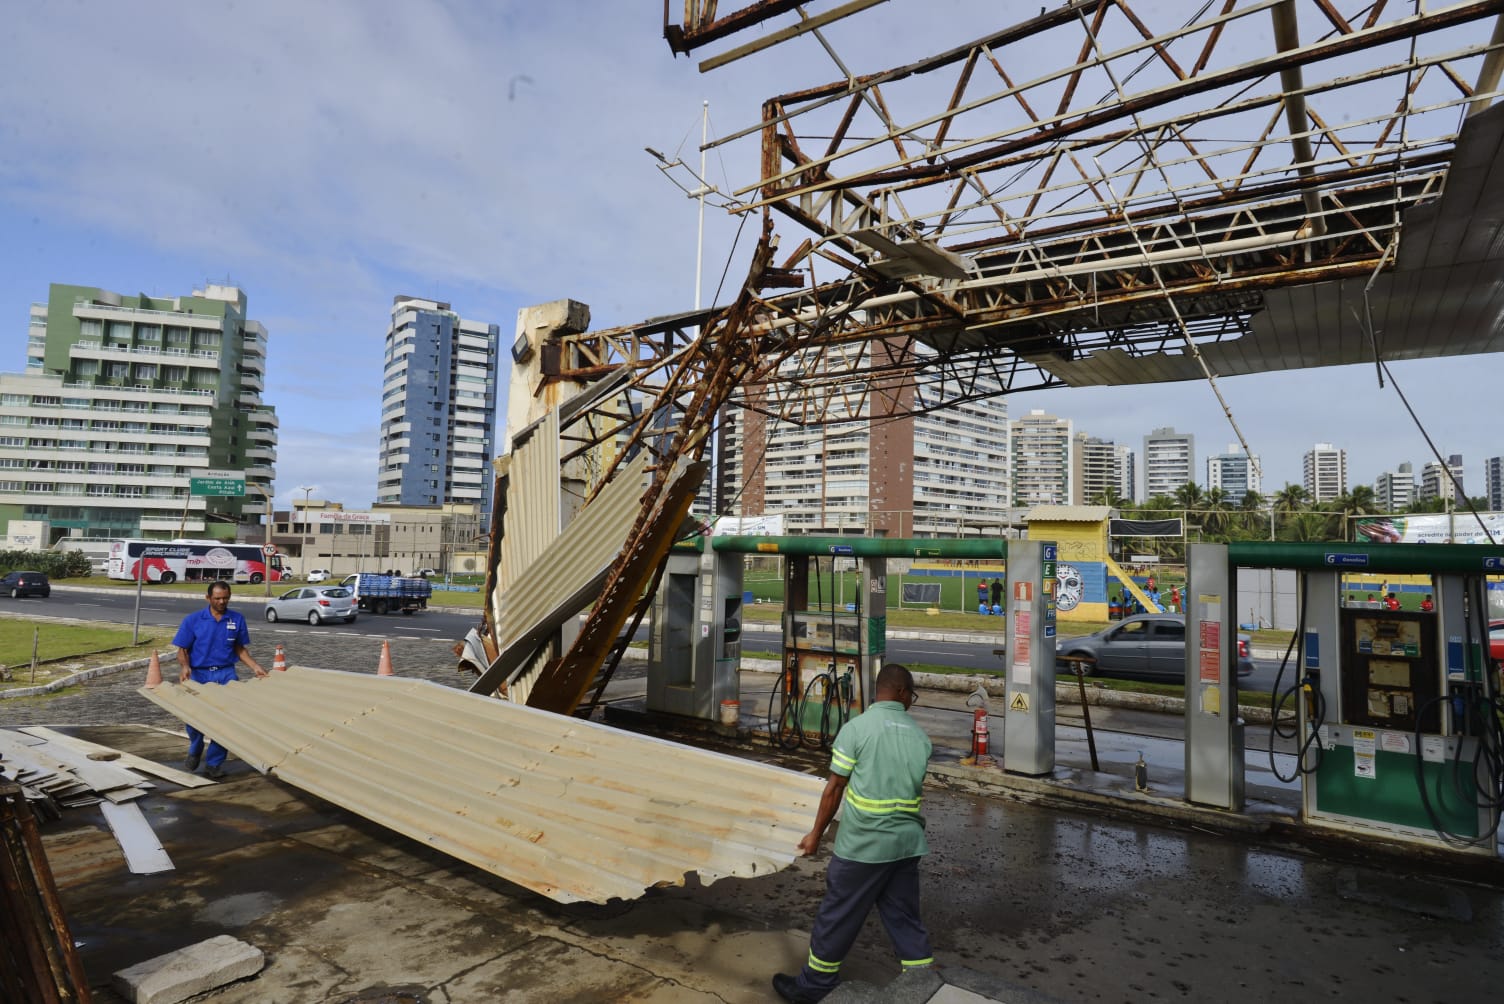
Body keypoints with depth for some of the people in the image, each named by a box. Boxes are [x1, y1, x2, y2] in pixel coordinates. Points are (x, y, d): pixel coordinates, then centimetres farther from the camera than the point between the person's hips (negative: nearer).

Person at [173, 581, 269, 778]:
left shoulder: (237, 620, 5)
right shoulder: (192, 620, 1)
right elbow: (182, 650, 2)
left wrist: (255, 667, 1)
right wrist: (185, 667, -18)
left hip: (226, 674, 1)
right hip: (199, 674, -1)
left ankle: (214, 762, 3)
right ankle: (195, 751, 20)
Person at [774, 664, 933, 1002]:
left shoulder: (856, 728, -13)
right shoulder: (919, 735, 2)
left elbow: (835, 788, -9)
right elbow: (912, 787, 11)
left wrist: (816, 833, 2)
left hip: (863, 844, -4)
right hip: (907, 842, 5)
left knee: (838, 916, 9)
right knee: (904, 917, 17)